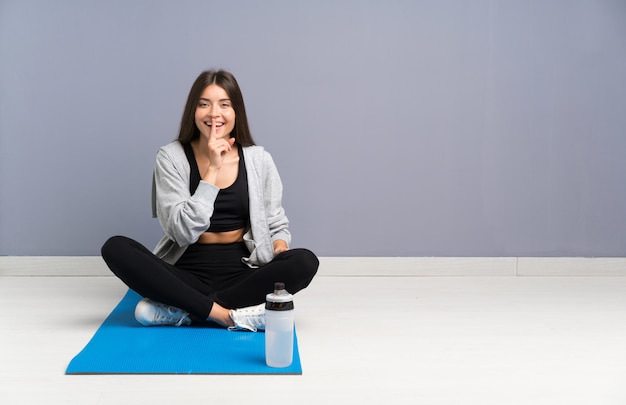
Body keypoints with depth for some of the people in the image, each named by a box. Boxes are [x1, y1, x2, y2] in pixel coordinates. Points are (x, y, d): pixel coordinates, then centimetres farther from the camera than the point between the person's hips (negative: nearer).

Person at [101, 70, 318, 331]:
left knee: (304, 262, -28)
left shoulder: (258, 160, 3)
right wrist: (213, 170, -16)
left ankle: (181, 309, -24)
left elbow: (276, 224, 10)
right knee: (116, 248, -25)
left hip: (242, 274, 2)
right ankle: (223, 314, -29)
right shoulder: (171, 157, -2)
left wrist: (279, 246, -13)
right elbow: (183, 232, -12)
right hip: (187, 274, -1)